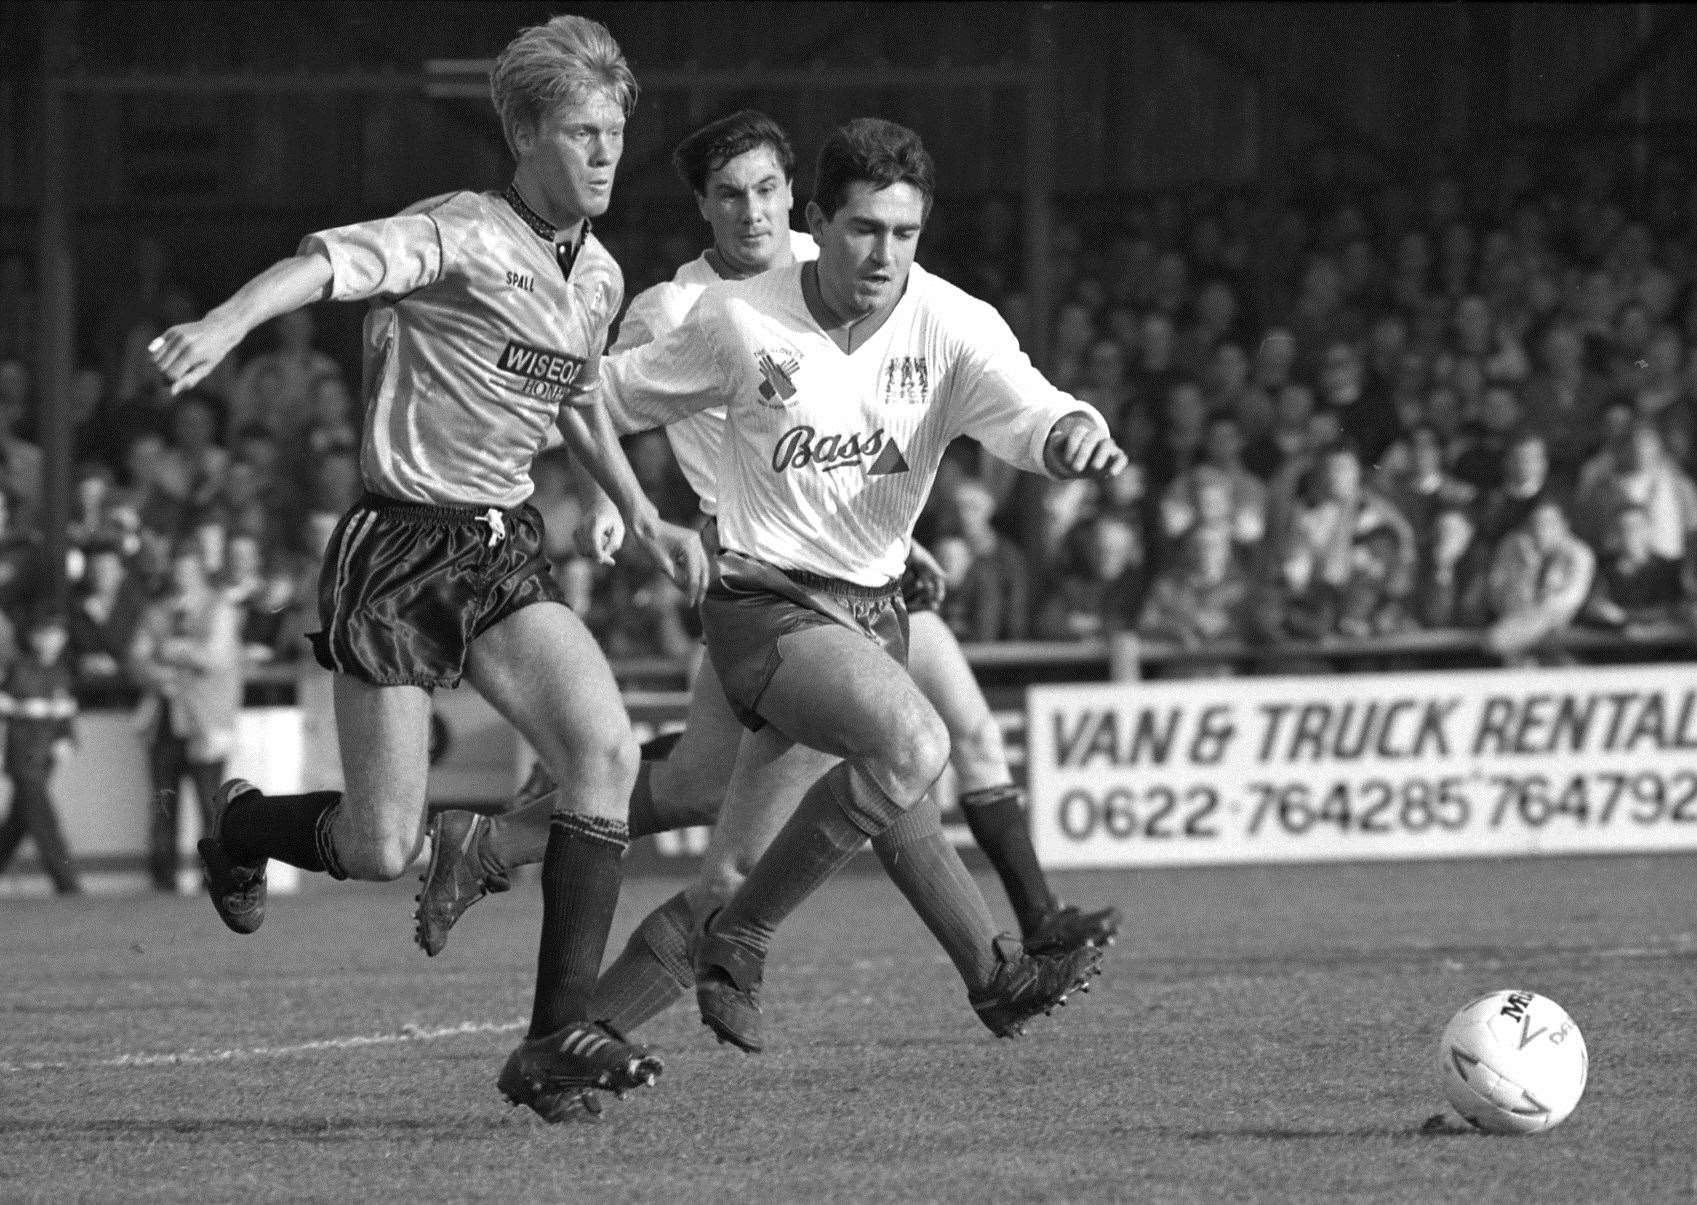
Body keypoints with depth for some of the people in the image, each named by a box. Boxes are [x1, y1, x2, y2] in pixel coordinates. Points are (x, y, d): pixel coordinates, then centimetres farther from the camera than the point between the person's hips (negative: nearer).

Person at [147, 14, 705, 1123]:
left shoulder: (599, 276, 9)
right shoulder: (465, 238, -15)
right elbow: (334, 261, -32)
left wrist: (645, 519, 24)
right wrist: (226, 324, -50)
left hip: (506, 549, 6)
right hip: (400, 547, -6)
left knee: (606, 748, -18)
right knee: (382, 850, -5)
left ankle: (559, 1038, -14)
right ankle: (244, 827, 32)